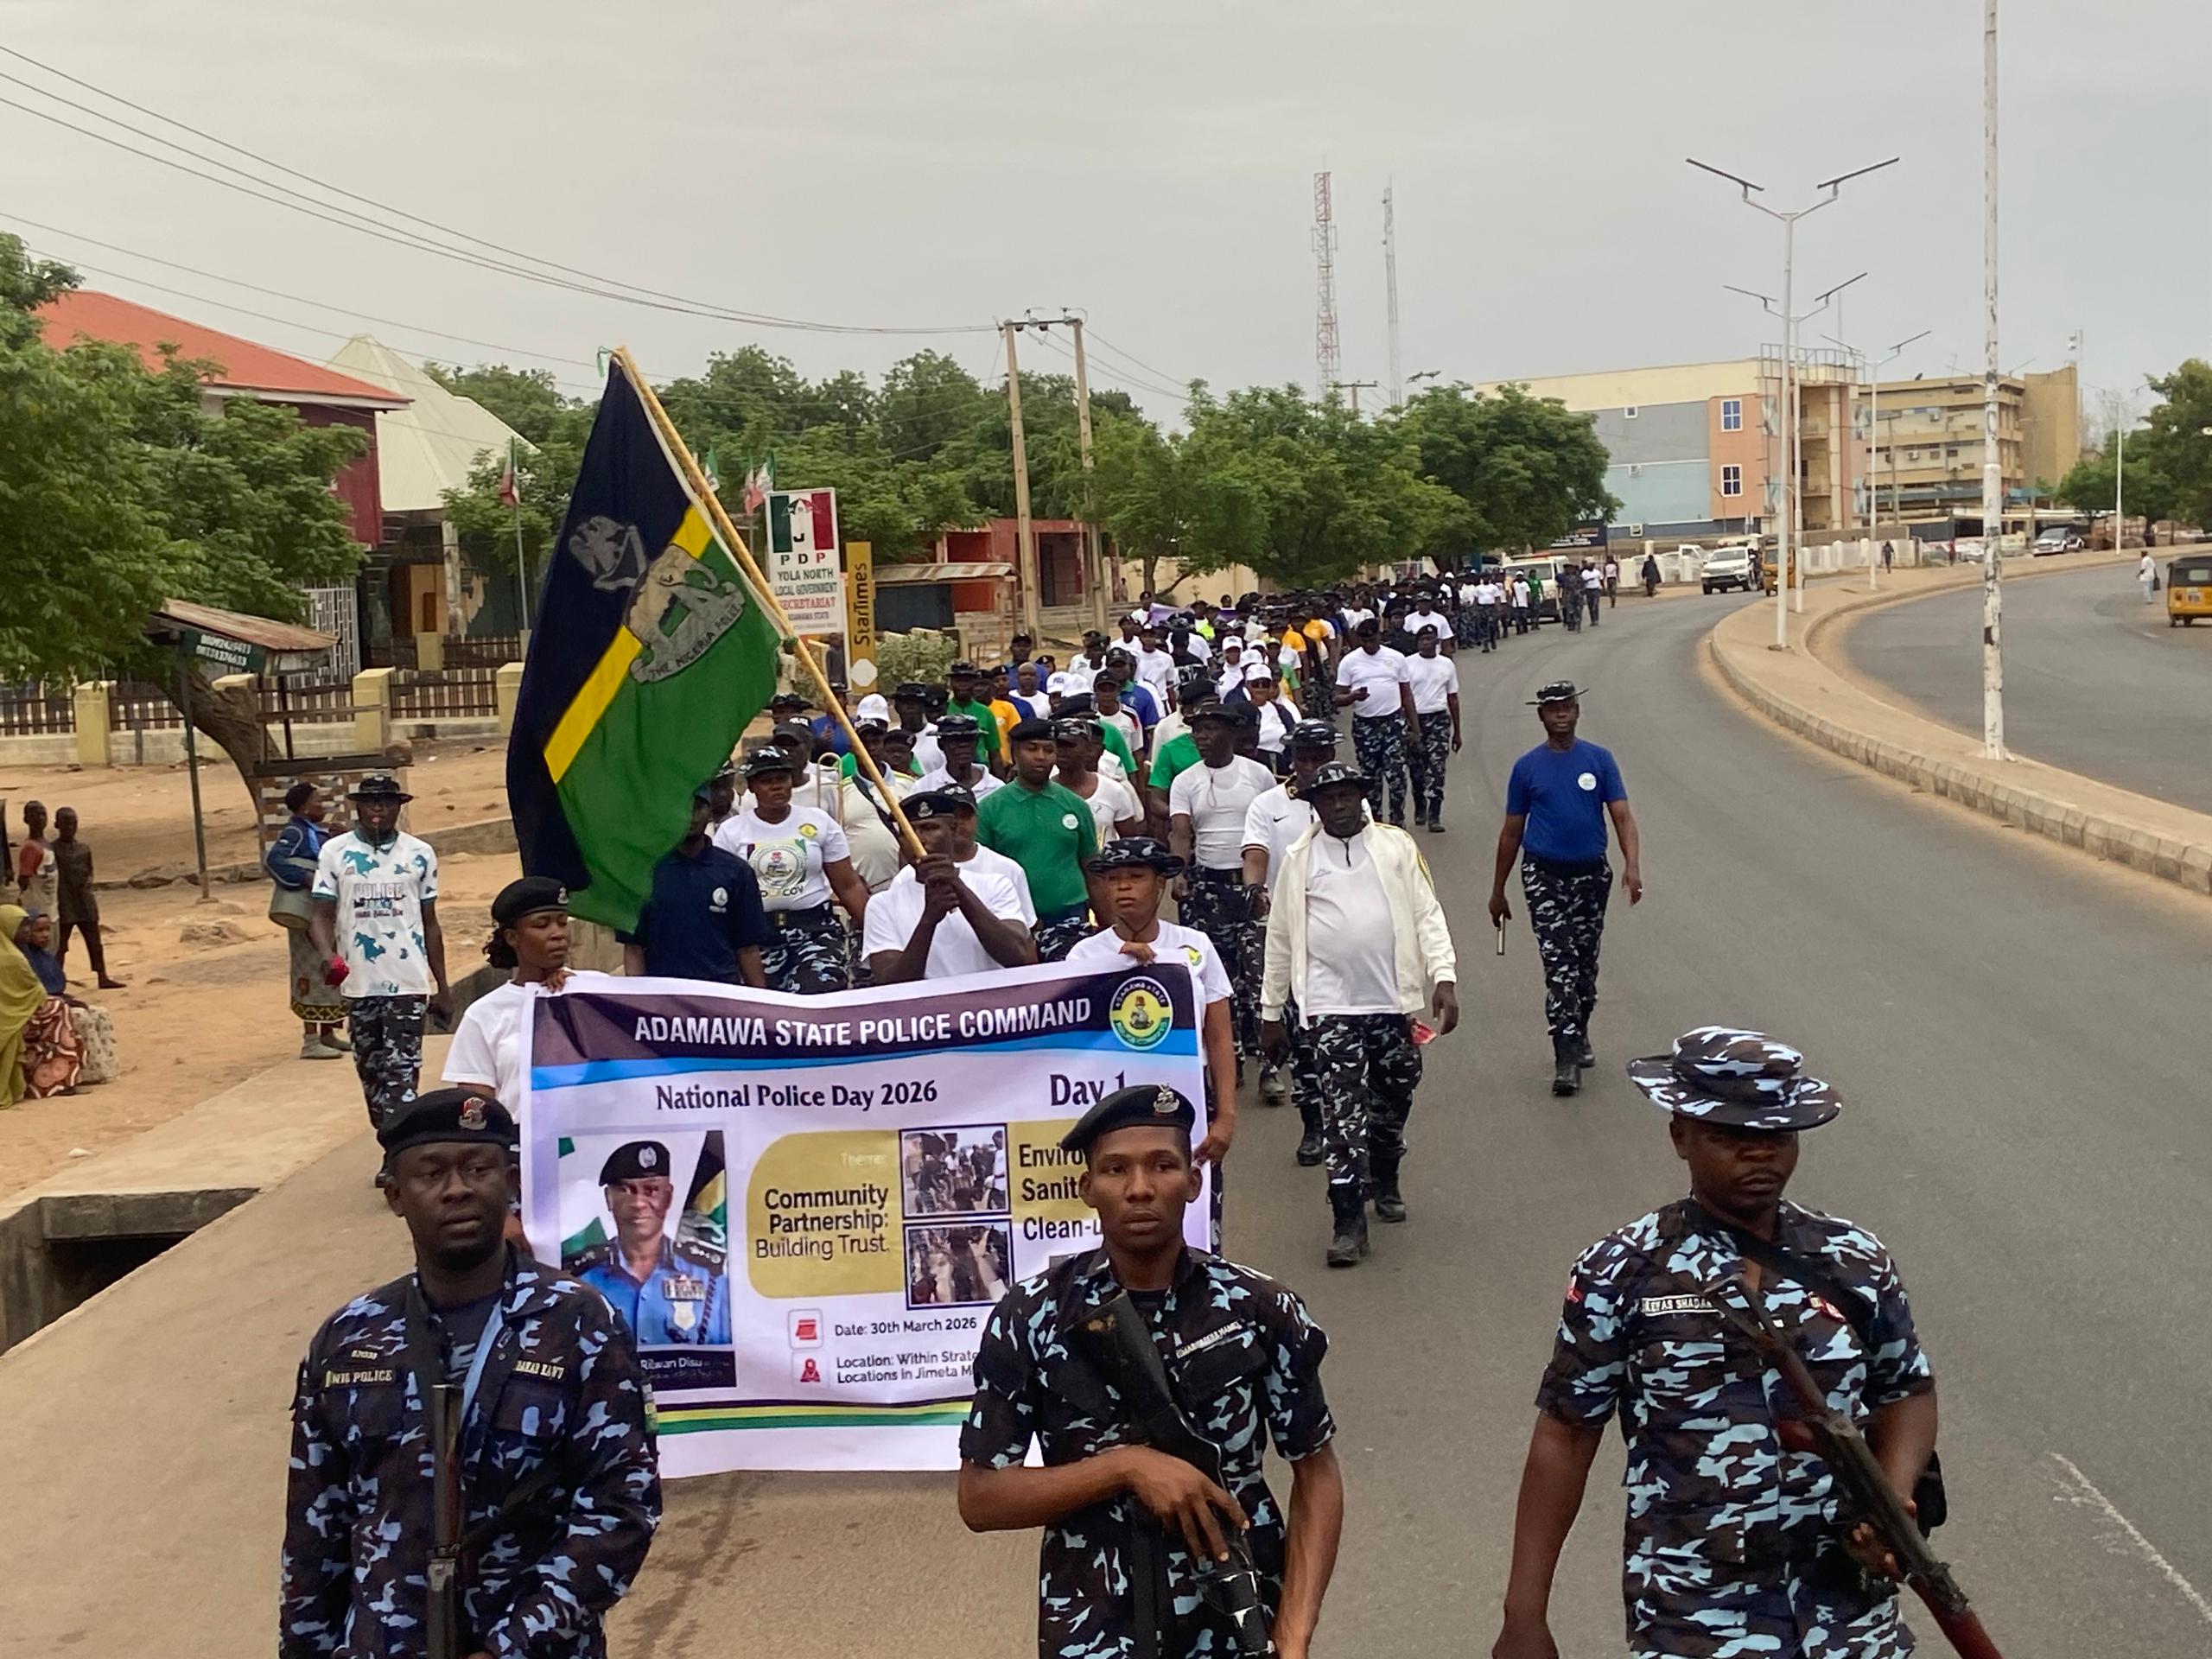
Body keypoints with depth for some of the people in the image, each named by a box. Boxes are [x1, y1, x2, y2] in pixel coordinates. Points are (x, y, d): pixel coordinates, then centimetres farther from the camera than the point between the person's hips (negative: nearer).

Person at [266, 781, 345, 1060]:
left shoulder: (316, 832, 14)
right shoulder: (295, 832, -12)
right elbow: (273, 860, -26)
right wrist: (306, 879, -30)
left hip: (325, 914, 9)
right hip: (306, 914, -9)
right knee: (312, 972, -6)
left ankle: (327, 1034, 25)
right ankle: (310, 1041, -2)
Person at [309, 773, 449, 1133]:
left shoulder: (420, 854, 5)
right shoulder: (335, 852, 2)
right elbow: (322, 914, 0)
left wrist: (443, 988, 11)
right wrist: (327, 955, -22)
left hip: (408, 984, -1)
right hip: (359, 984, 2)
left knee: (401, 1075, -9)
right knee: (371, 1071, 11)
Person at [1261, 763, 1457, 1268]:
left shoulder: (1397, 847, 5)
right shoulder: (1299, 860, 5)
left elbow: (1428, 914, 3)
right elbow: (1281, 938, 9)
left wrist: (1444, 978, -9)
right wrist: (1271, 1011, 10)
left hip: (1396, 1000, 2)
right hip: (1332, 1005, -1)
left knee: (1393, 1102, 14)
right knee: (1343, 1113, -8)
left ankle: (1385, 1183, 38)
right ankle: (1349, 1221, -6)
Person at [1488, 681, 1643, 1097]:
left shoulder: (1599, 760, 3)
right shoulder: (1528, 767, 2)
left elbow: (1622, 816, -3)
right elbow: (1511, 832, 8)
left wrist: (1632, 865, -21)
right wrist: (1498, 891, 10)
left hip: (1591, 875, 2)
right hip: (1545, 876, -2)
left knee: (1586, 963, 12)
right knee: (1559, 966, -11)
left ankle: (1579, 1036, 33)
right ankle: (1567, 1059, -14)